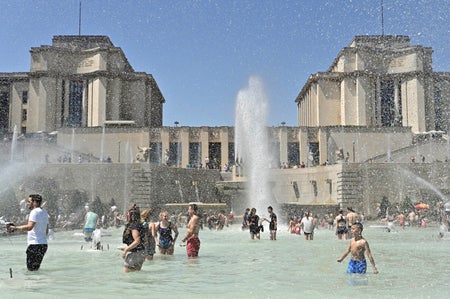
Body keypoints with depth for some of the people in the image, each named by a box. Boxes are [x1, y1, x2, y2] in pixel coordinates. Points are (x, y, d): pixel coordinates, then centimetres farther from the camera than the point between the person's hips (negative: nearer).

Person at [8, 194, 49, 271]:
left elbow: (29, 227, -26)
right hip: (44, 244, 10)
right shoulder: (44, 212, 18)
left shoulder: (35, 212, -12)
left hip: (35, 244, -10)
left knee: (32, 270, -7)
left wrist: (15, 227, -20)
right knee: (35, 269, 15)